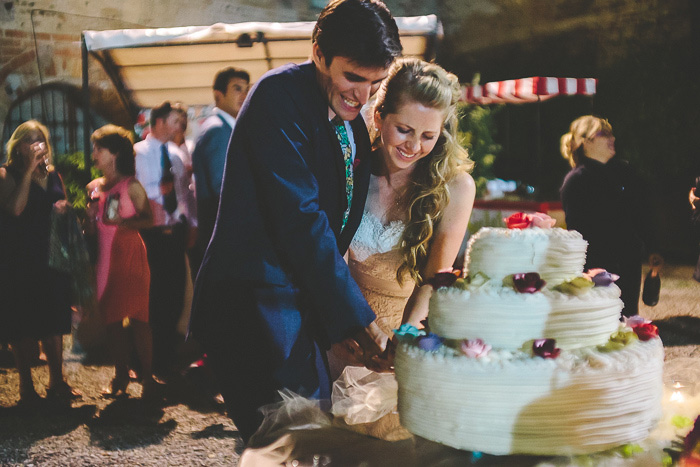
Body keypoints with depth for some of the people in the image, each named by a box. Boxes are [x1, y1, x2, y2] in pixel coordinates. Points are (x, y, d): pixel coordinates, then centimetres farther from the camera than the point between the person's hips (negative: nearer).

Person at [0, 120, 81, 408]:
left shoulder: (53, 175, 13)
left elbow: (62, 206, 23)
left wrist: (66, 208, -1)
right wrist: (28, 171, -17)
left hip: (52, 258, 5)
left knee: (54, 322, 11)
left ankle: (56, 381, 21)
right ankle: (26, 387, 9)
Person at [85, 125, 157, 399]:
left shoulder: (131, 186, -3)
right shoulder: (93, 187, 13)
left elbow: (148, 219, -7)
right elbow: (91, 229, 19)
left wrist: (123, 221, -21)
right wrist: (90, 217, -2)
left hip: (130, 256, -6)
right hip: (105, 258, 6)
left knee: (137, 318, -6)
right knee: (112, 319, 7)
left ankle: (147, 377, -1)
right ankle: (120, 375, 17)